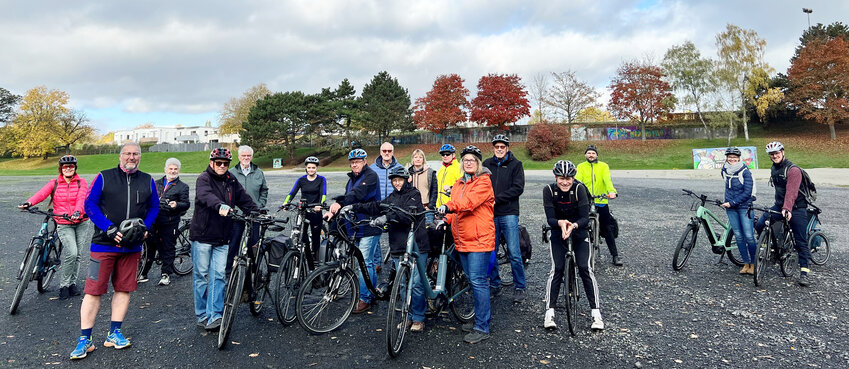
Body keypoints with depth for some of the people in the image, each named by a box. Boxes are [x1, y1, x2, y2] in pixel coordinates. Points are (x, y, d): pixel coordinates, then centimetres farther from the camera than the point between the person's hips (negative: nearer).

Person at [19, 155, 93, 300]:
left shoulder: (81, 182, 2)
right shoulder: (54, 183, 3)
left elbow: (81, 198, -15)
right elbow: (42, 193, -15)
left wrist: (77, 211, -34)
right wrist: (29, 203, -35)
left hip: (81, 223, 1)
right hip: (63, 224, -1)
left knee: (77, 255, 7)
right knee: (71, 253, -16)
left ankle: (72, 283, 24)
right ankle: (64, 285, 1)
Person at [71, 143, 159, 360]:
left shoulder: (148, 181, 8)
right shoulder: (104, 177, -1)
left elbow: (154, 207, 14)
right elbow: (90, 205, -4)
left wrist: (145, 227, -3)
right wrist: (109, 229, -15)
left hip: (132, 246, 3)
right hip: (104, 244, -3)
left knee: (124, 289, 9)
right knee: (94, 290, -1)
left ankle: (114, 334, 21)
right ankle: (84, 339, 9)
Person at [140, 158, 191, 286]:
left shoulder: (182, 187, 4)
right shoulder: (157, 183, 17)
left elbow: (186, 204, -3)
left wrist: (176, 205, -23)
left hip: (170, 222, -3)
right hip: (153, 221, 4)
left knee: (168, 248, 3)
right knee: (150, 246, 9)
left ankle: (166, 274, 15)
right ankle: (143, 273, 19)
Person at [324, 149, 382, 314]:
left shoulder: (371, 176, -9)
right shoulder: (352, 179, 19)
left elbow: (358, 193, -25)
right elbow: (348, 198, 11)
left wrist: (339, 203, -38)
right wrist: (333, 211, -7)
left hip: (369, 226, -8)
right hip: (357, 226, 8)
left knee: (365, 263, -8)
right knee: (369, 261, 17)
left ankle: (364, 299, -1)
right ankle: (373, 292, 28)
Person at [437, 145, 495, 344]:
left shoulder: (484, 182, -8)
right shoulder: (459, 184, 18)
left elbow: (470, 201, -23)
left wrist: (449, 206, -31)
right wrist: (446, 220, 4)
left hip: (479, 240, -8)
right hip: (462, 240, 8)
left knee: (478, 282, -8)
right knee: (473, 281, 16)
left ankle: (482, 328, 0)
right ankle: (484, 316, 31)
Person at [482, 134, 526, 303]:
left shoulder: (515, 164, 3)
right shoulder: (487, 164, 11)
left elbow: (518, 188, -7)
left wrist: (497, 199, -13)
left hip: (509, 213, -3)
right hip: (490, 213, 3)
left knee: (514, 253, -5)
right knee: (490, 252, 7)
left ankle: (519, 287, 9)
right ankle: (495, 285, 21)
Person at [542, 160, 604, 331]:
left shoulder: (579, 189, -21)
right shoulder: (549, 190, -17)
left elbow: (585, 218, -23)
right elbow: (550, 219, -20)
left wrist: (573, 225, -43)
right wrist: (560, 223, -42)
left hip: (579, 233, -1)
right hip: (558, 234, 1)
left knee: (585, 269, -10)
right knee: (556, 269, -10)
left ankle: (596, 313, 1)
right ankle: (549, 312, -2)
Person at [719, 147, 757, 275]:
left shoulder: (745, 172, -12)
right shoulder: (724, 171, 4)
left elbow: (747, 193, -15)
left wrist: (732, 202, -18)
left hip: (744, 207, -4)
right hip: (730, 207, 5)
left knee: (749, 236, -5)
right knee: (738, 236, 7)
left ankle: (753, 264, 10)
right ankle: (746, 264, 16)